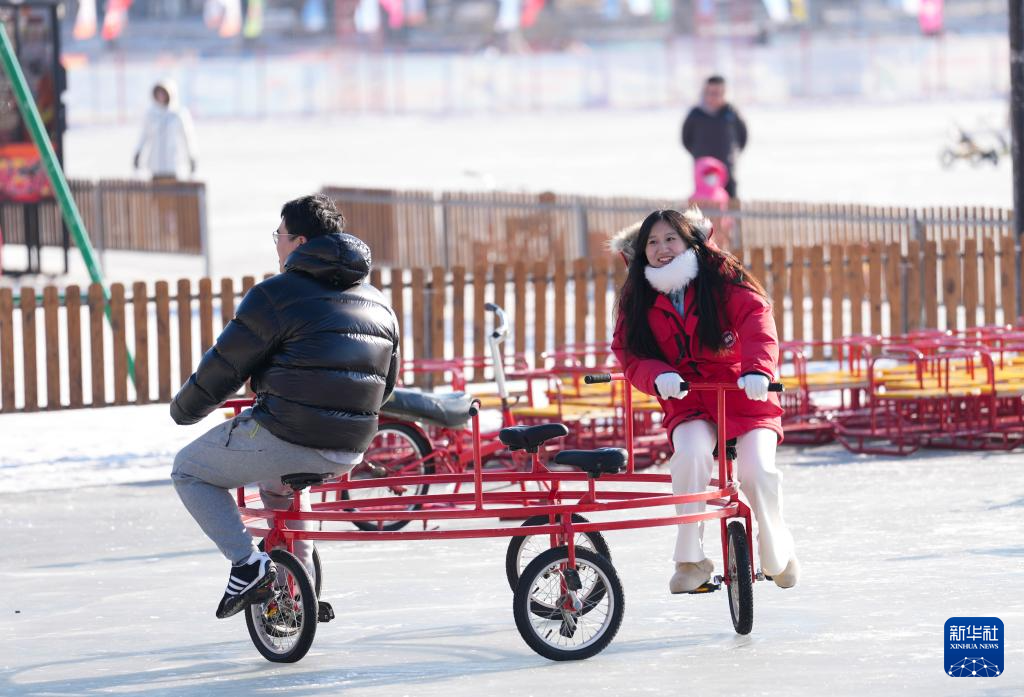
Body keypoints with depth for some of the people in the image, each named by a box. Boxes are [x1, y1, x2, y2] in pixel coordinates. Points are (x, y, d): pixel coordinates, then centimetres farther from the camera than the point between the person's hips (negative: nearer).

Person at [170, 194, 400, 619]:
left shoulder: (279, 294, -8)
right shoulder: (377, 302, 15)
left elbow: (224, 365, -4)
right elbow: (386, 383, 23)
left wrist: (183, 409, 13)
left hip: (286, 437, -7)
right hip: (350, 452, 8)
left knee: (189, 470, 15)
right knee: (277, 481, 39)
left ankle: (247, 563, -2)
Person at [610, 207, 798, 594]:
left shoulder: (721, 276, -6)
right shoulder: (637, 300, 4)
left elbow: (756, 319, -20)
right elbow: (629, 354, -3)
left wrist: (758, 369, -39)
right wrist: (659, 376, -27)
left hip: (744, 394, -1)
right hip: (687, 401, 2)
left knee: (756, 468, -23)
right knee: (691, 452, -31)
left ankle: (778, 554, 5)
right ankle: (690, 559, -22)